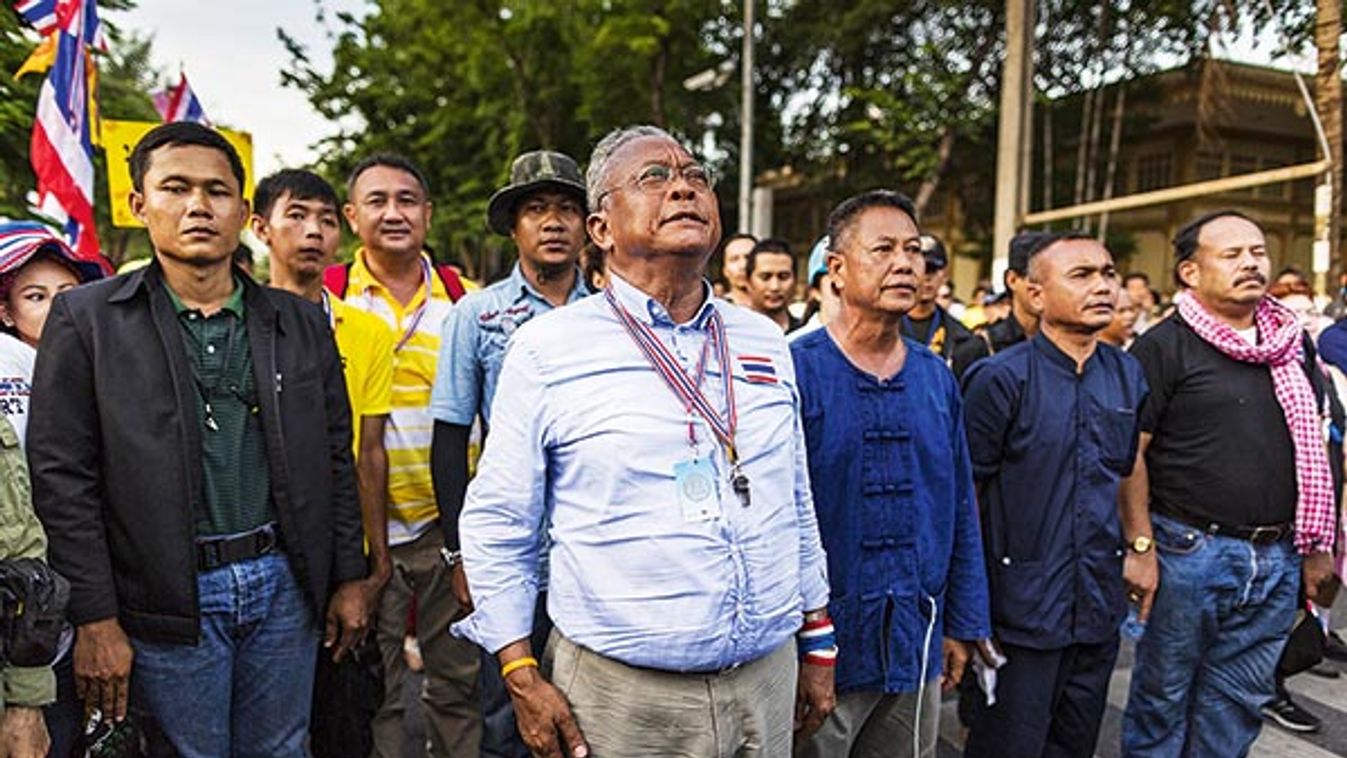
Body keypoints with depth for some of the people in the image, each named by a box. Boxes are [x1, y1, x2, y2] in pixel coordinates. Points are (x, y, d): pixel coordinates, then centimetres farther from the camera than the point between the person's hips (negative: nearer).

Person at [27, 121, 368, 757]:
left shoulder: (300, 323, 7)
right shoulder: (86, 318, -2)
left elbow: (335, 461, 9)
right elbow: (63, 479, -5)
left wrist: (348, 580, 7)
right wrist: (95, 618, -9)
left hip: (284, 584, 3)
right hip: (168, 603, -3)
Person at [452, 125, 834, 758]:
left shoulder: (765, 342, 5)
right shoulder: (547, 349, -7)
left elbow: (797, 508, 12)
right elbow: (496, 525, -4)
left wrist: (819, 646, 13)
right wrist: (523, 679, -7)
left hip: (767, 681, 4)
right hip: (620, 698, -3)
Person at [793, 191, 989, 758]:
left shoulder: (937, 377, 5)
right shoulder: (796, 370, -13)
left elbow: (961, 511, 11)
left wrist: (963, 625, 12)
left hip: (917, 647, 5)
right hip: (820, 646, -5)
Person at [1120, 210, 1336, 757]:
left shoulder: (1293, 343, 12)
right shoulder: (1164, 346, -7)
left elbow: (1312, 447, 17)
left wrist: (1317, 546, 14)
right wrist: (1140, 546, -16)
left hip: (1277, 561, 6)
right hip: (1189, 551, -5)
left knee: (1239, 701, 15)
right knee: (1163, 695, 8)